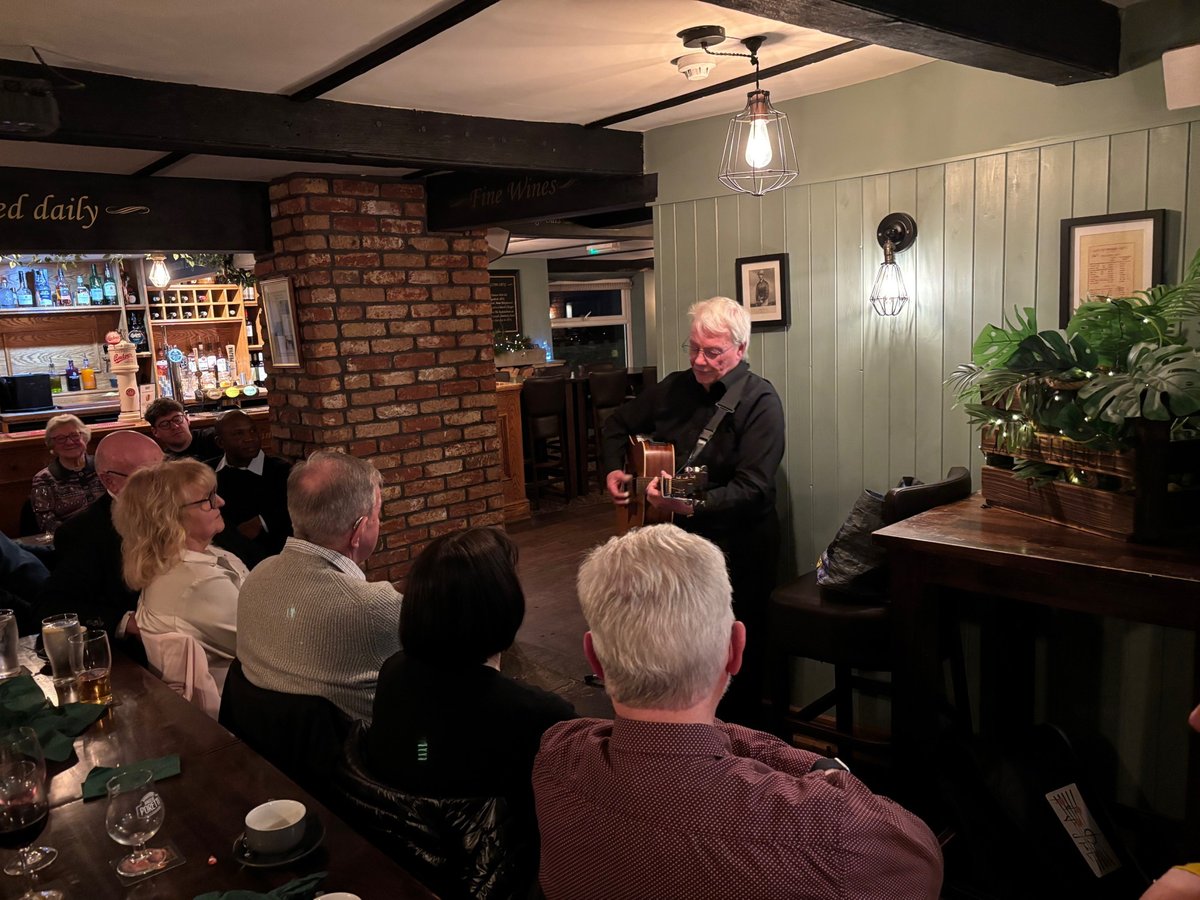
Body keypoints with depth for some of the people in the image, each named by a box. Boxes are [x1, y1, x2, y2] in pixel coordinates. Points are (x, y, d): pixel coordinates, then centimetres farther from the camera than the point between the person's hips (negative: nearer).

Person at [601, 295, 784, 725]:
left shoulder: (759, 401, -14)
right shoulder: (675, 387, 5)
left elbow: (753, 488, -24)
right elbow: (618, 423, 21)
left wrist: (691, 506, -37)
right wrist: (613, 470, 5)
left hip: (738, 548, -5)